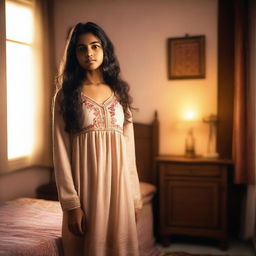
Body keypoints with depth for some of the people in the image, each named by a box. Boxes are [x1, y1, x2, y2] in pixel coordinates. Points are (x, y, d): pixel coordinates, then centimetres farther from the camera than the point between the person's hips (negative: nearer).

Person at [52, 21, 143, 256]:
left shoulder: (119, 92, 8)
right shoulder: (65, 96, -2)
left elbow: (129, 147, 8)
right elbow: (61, 153, -7)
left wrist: (135, 195, 6)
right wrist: (71, 204, -12)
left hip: (118, 184, 3)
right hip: (86, 185, -3)